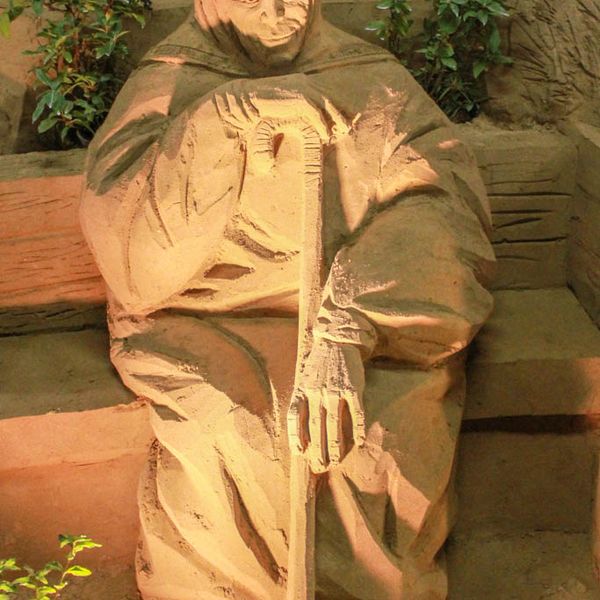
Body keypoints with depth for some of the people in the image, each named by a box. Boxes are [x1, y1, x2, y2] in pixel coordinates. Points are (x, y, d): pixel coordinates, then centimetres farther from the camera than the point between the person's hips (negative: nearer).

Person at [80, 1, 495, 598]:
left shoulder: (371, 79, 8)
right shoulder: (164, 87, 9)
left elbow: (436, 204, -10)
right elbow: (119, 227, -7)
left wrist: (346, 327, -28)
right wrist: (219, 131, -23)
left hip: (370, 319, 1)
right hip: (206, 320, 0)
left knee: (368, 453, -29)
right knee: (226, 465, -30)